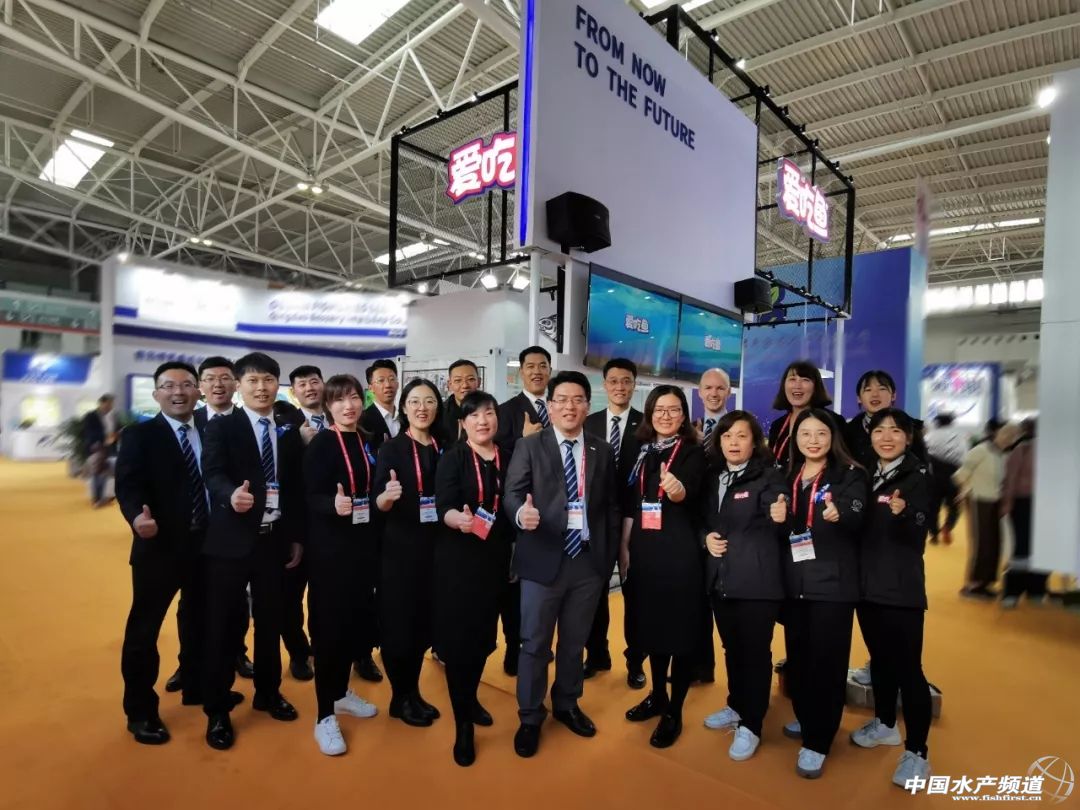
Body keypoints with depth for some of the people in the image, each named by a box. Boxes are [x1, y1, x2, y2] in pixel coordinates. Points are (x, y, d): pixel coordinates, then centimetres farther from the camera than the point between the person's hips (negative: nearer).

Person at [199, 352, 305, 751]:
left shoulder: (289, 433, 8)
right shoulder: (220, 427, -3)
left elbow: (296, 488, 9)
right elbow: (213, 473, -18)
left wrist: (297, 537, 7)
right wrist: (232, 494, -39)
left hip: (274, 539, 4)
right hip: (230, 540, -3)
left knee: (270, 620, 16)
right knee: (222, 625, 7)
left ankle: (268, 692, 35)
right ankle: (217, 711, 23)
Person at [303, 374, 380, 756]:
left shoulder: (367, 440, 6)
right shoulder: (320, 444, -11)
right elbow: (310, 498, -17)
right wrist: (334, 504, -35)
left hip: (361, 543, 6)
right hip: (329, 546, -6)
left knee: (352, 620, 16)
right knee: (328, 624, 1)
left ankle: (341, 692, 35)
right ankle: (324, 716, 13)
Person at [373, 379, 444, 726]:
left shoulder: (444, 448, 6)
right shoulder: (391, 448, -7)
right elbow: (379, 504, -13)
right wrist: (388, 495, -33)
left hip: (435, 548, 4)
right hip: (400, 548, -4)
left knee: (424, 622, 12)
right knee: (398, 623, 3)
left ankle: (413, 693, 29)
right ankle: (399, 698, 22)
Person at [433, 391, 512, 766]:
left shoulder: (508, 459, 3)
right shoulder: (452, 458, -7)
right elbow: (443, 507, -19)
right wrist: (458, 519, -38)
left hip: (495, 558, 4)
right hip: (457, 559, -4)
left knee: (484, 634, 14)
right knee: (458, 636, 0)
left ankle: (471, 698, 39)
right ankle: (462, 724, 15)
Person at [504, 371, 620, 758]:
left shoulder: (603, 451, 6)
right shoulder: (529, 446, -2)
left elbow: (611, 507, 8)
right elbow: (512, 493, -11)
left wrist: (610, 556, 5)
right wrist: (522, 513, -33)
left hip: (589, 562, 3)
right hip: (543, 560, -3)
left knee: (575, 642, 18)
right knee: (535, 643, 8)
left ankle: (567, 705, 40)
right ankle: (530, 717, 28)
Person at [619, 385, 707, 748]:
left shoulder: (693, 452, -6)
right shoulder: (641, 452, 8)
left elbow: (688, 491, -25)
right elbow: (629, 504, 9)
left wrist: (675, 489, -47)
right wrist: (624, 548, 6)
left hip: (680, 551, -5)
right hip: (645, 551, 5)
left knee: (682, 628, 4)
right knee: (651, 624, 15)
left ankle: (674, 712, 19)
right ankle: (657, 695, 34)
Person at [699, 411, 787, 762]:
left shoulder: (770, 476, -6)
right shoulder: (712, 477, 11)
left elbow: (777, 526, -12)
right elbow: (701, 519, 17)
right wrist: (706, 538, -2)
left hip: (757, 578, -6)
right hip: (719, 577, 6)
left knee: (755, 651, 4)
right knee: (731, 647, 19)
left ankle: (750, 726, 18)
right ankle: (736, 706, 37)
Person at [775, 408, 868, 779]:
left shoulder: (850, 474, -4)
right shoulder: (787, 476, 9)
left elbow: (855, 517, -20)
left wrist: (837, 514, -42)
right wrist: (778, 517, -10)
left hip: (832, 580, -4)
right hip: (794, 580, 5)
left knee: (826, 658, 0)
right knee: (797, 654, 13)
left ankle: (817, 741, 13)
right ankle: (806, 718, 34)